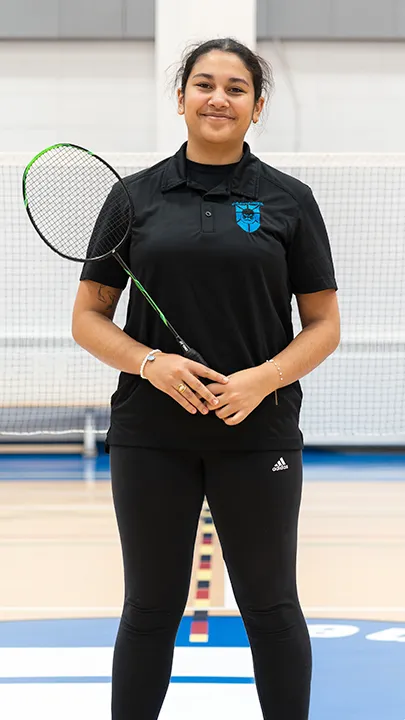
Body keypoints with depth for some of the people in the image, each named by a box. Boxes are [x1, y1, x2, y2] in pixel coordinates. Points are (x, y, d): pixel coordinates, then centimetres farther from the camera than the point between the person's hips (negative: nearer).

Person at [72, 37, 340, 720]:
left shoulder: (290, 200, 3)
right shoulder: (136, 196, 4)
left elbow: (324, 324, 4)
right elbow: (88, 317, 6)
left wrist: (264, 379, -14)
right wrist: (151, 362, -13)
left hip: (258, 432, 0)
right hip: (151, 433, 1)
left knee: (271, 606, 7)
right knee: (150, 608, 8)